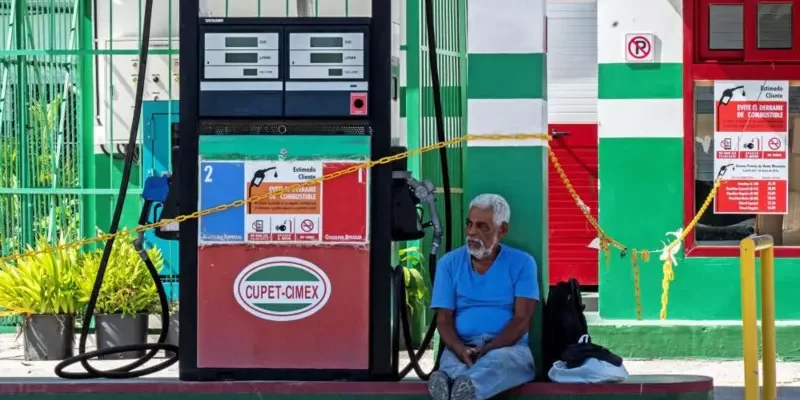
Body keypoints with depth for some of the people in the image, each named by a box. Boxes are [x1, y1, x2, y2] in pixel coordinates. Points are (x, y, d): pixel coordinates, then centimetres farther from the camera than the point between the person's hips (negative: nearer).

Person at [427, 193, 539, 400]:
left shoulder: (522, 263, 7)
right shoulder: (449, 263, 12)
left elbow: (522, 319, -3)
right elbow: (444, 319, 6)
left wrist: (488, 350, -20)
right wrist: (461, 350, -18)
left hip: (508, 347, -2)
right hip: (461, 348, 2)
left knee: (499, 360, -41)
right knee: (450, 359, -37)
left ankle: (449, 381, -73)